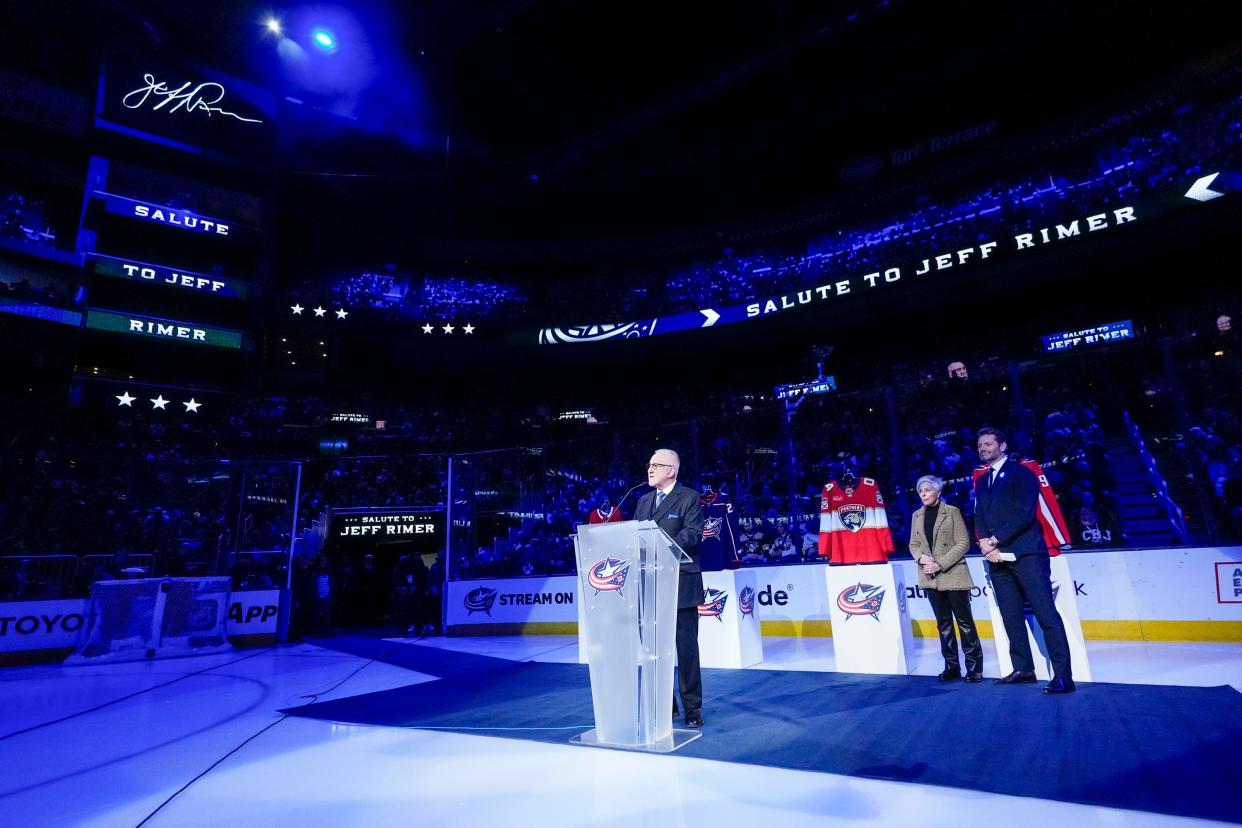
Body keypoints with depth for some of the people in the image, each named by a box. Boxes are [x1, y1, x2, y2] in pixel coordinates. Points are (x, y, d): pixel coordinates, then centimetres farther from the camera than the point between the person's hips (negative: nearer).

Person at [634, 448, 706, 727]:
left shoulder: (689, 498, -4)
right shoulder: (644, 500, 15)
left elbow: (693, 534, -16)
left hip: (680, 584, -6)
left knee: (686, 648, 3)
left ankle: (692, 707, 16)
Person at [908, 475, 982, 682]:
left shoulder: (952, 511, -4)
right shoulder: (917, 516, 9)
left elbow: (963, 543, -9)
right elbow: (913, 545, 12)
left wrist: (941, 564, -16)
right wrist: (922, 557, -10)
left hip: (952, 574, -4)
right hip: (930, 577, 4)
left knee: (964, 620, 1)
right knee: (943, 622, 10)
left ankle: (974, 666, 11)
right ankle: (951, 666, 17)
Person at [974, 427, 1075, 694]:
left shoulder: (1021, 472, -1)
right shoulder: (981, 481, 18)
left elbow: (1024, 513, -12)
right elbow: (979, 517, 13)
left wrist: (994, 540, -14)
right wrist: (984, 542, -7)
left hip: (1025, 554, -6)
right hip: (998, 558, 7)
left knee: (1046, 614, -8)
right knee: (1011, 616, 9)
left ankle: (1063, 676, -5)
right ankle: (1023, 669, 16)